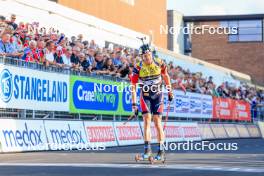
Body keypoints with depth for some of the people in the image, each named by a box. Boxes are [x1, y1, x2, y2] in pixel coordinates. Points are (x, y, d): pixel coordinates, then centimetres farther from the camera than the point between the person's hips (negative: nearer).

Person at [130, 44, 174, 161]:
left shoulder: (159, 63, -11)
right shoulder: (138, 68, -15)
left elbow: (166, 76, 9)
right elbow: (133, 86, -11)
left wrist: (170, 91, 14)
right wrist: (134, 104, -15)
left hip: (157, 95, 0)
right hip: (145, 96, 0)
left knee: (157, 122, -4)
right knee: (147, 120, -12)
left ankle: (161, 151, 1)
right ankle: (147, 149, -9)